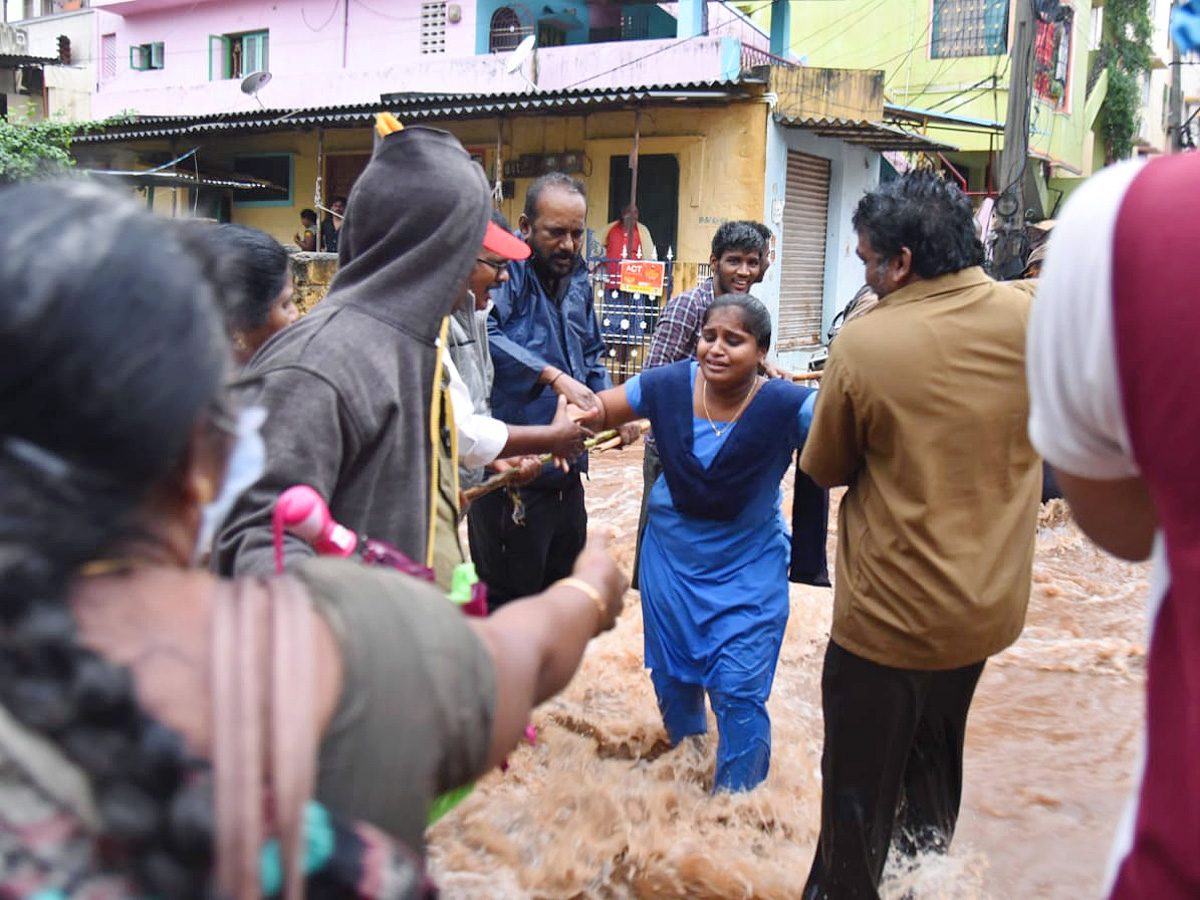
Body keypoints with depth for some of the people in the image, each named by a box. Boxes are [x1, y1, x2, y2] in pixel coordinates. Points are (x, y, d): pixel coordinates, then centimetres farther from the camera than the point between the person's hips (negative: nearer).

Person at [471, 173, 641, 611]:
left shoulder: (577, 280, 12)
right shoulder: (506, 271, -13)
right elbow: (484, 333, -33)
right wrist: (554, 376, -31)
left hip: (567, 471, 8)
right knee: (507, 605, 4)